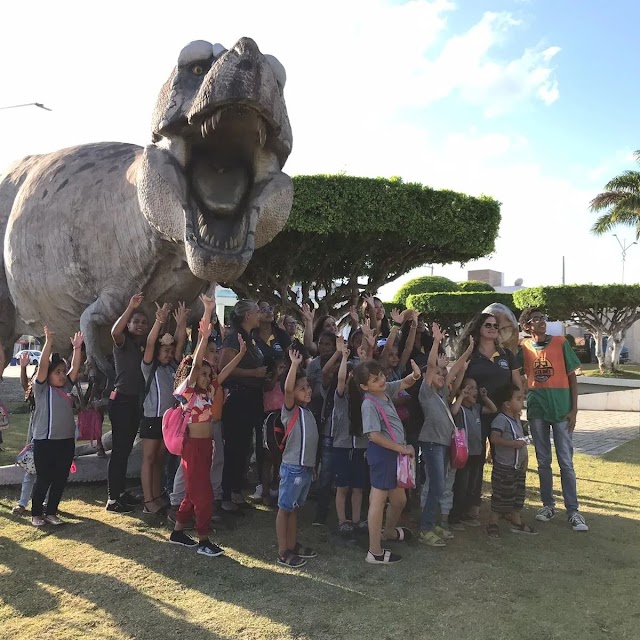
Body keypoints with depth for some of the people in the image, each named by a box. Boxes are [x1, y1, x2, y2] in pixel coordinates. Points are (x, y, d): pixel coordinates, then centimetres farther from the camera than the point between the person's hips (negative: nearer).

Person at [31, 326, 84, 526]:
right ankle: (36, 513, 19)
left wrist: (77, 348, -3)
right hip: (45, 442, -5)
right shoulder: (42, 388, -3)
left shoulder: (66, 388, 11)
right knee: (43, 480, 4)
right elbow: (42, 365, -15)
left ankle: (51, 512, 22)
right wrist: (48, 342, -22)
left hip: (66, 441, 5)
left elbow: (75, 367, 6)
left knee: (60, 479, 9)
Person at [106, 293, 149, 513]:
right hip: (121, 400, -7)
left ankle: (121, 492, 25)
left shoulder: (145, 345, 13)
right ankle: (112, 499, -3)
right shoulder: (123, 342, -7)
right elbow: (115, 331, -29)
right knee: (119, 449, -7)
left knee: (126, 448, 15)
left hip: (136, 401, 7)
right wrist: (130, 307, -37)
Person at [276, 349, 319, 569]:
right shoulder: (290, 410, -12)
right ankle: (282, 553, 8)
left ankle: (293, 545, 29)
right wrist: (294, 364, -34)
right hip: (292, 468, -8)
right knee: (285, 508, 2)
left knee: (295, 507, 18)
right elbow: (287, 389, -32)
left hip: (306, 467, 8)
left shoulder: (307, 411, 11)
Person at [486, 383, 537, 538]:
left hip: (518, 467, 9)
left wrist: (524, 460, 18)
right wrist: (514, 443, -30)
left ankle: (516, 522, 28)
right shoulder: (501, 419, -18)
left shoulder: (516, 419, 12)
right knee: (501, 496, -1)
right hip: (504, 467, -9)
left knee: (517, 495, 16)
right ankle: (493, 523, 10)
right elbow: (494, 438, -31)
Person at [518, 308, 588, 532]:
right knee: (543, 461, 11)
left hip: (561, 409, -2)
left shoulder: (560, 343, -2)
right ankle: (548, 505, 23)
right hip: (537, 409, 2)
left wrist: (573, 409, -4)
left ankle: (573, 511, 8)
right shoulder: (523, 348, 3)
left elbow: (572, 377, 0)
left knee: (566, 462, 0)